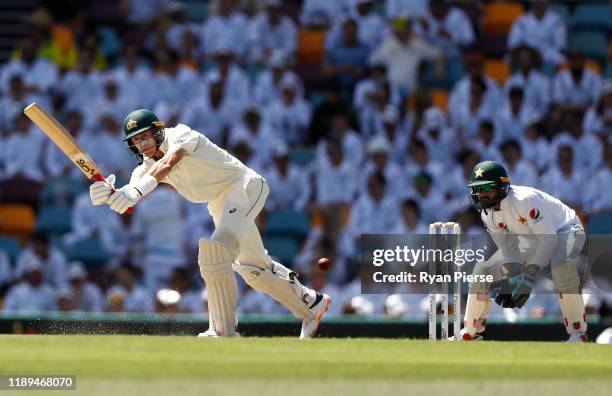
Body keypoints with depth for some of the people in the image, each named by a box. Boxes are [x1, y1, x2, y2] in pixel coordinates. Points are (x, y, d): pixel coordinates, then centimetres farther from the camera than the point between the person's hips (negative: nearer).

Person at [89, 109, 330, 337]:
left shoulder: (181, 135, -19)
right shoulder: (146, 167, 1)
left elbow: (168, 163, -40)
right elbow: (128, 200, -15)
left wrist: (136, 190, -56)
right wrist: (108, 194, -39)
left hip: (245, 184, -10)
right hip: (218, 205, 10)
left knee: (216, 250, -28)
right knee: (252, 269, 18)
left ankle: (224, 331, -26)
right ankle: (311, 303, 38)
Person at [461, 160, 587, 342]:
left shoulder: (525, 200, -35)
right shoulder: (488, 214, -11)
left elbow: (549, 238, -35)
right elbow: (508, 249, -8)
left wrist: (528, 276, -40)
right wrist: (512, 280, -27)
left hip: (564, 230, -8)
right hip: (531, 241, 8)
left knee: (561, 265, -41)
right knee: (483, 270, 1)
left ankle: (578, 332, -31)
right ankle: (470, 332, 18)